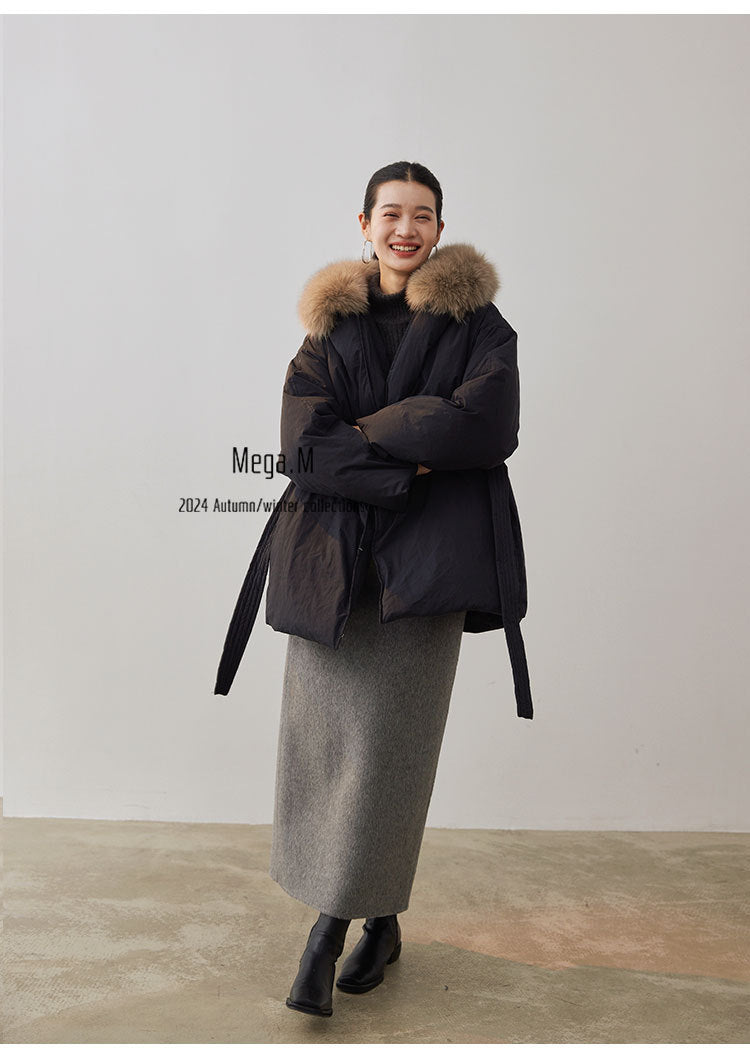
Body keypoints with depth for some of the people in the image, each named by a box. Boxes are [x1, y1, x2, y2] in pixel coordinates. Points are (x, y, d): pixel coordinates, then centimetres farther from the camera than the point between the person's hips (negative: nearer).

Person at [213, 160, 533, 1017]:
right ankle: (377, 918, 17)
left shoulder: (476, 320, 8)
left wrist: (367, 430, -7)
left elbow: (487, 425, -10)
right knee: (321, 729, -1)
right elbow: (302, 446, -2)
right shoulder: (332, 326, 12)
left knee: (388, 735, -5)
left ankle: (337, 917, 12)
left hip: (426, 555, -2)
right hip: (332, 550, 2)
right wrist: (406, 468, -13)